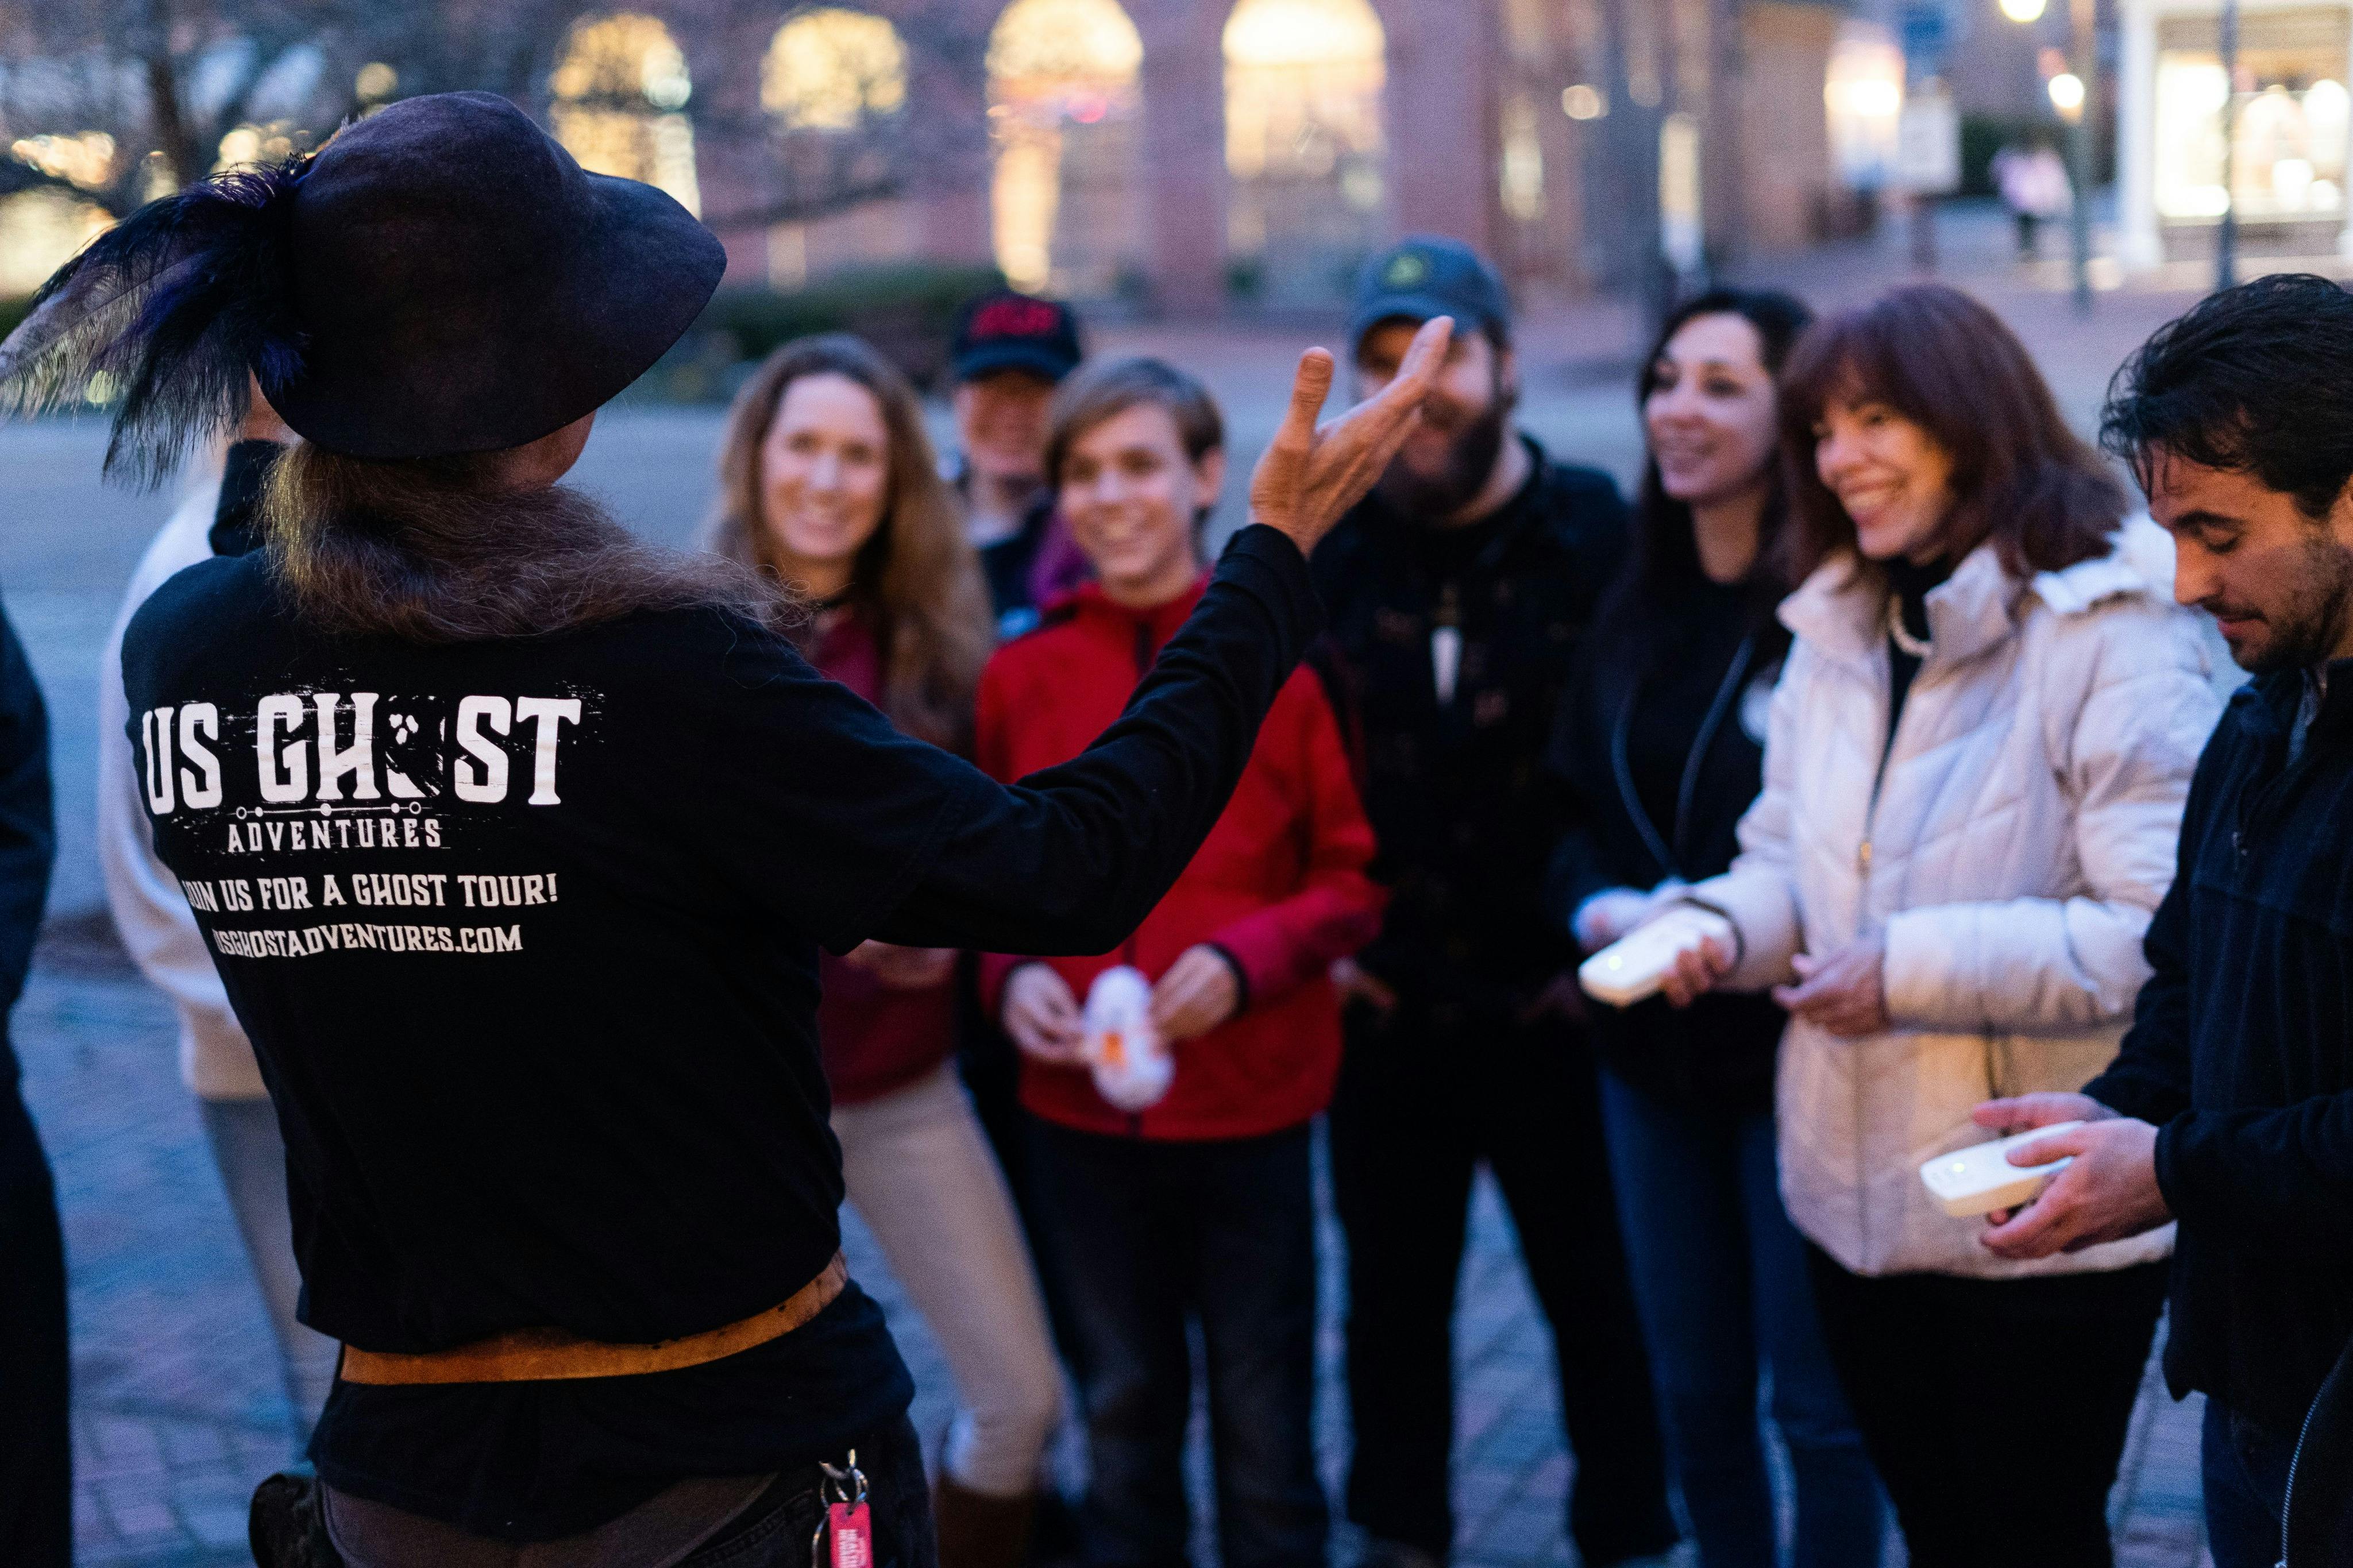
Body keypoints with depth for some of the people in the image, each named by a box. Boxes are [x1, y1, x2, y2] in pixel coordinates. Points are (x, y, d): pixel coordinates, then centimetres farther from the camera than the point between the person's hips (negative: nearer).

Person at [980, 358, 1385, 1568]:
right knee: (1124, 1415, 19)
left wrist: (1245, 960, -19)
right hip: (1082, 1114, 3)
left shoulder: (1284, 659, -8)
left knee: (1264, 1424, 11)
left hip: (1253, 1104, -2)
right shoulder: (1020, 673, -1)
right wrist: (1009, 975, -9)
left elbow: (1356, 873, -4)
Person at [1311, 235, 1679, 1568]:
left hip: (1553, 1008, -3)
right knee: (1394, 1305, 16)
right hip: (1388, 1011, 3)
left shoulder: (1601, 535, -7)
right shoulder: (1330, 549, 2)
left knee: (1600, 1303, 10)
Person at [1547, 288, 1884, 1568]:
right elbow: (1576, 804, 12)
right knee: (1693, 1390, 18)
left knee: (1819, 1406, 6)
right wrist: (1599, 908, -7)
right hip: (1651, 1047, 7)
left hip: (1793, 1047, -6)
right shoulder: (1639, 610, 8)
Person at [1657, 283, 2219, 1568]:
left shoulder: (2108, 632, -15)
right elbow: (1787, 858, 15)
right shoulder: (1837, 630, 9)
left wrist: (1916, 971, -23)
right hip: (1860, 1201, 7)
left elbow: (2162, 931, -23)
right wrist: (1724, 929, -7)